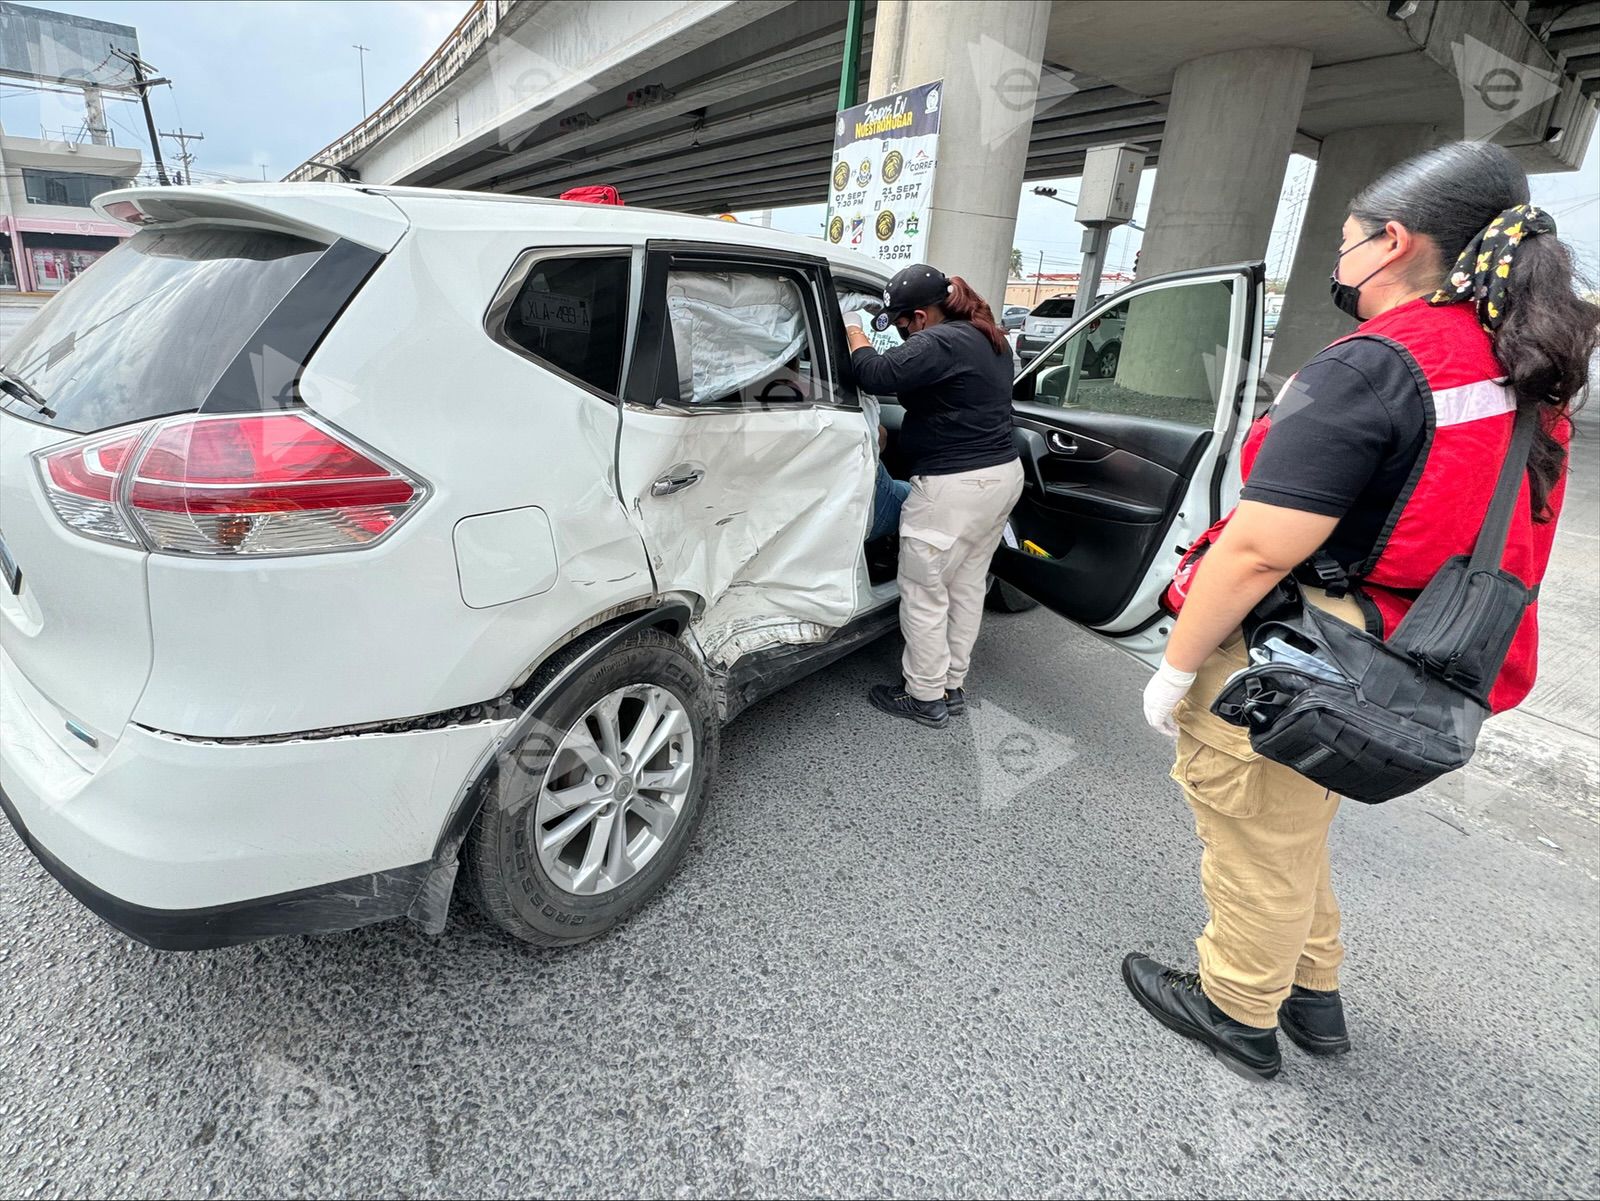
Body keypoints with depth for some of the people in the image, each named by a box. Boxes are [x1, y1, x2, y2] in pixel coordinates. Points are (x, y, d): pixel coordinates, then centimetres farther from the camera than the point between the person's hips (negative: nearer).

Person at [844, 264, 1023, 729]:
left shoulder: (941, 342, -19)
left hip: (955, 488, -10)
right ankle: (953, 685, 30)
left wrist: (854, 333, -7)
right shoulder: (990, 339, 14)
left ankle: (926, 697, 16)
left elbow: (877, 376, -24)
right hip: (1002, 473, 10)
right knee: (967, 586, 17)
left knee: (924, 594, 3)